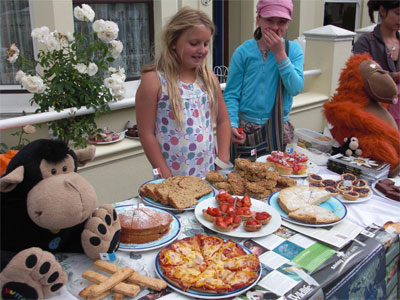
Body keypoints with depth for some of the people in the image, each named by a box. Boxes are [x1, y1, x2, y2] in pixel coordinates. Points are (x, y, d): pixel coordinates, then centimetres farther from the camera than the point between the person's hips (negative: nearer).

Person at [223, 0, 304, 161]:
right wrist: (232, 124, -20)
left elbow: (295, 88, -14)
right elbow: (231, 95, -6)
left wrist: (279, 53, -17)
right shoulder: (243, 51, -6)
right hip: (246, 128, -1)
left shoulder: (293, 50, -1)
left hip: (279, 129, 2)